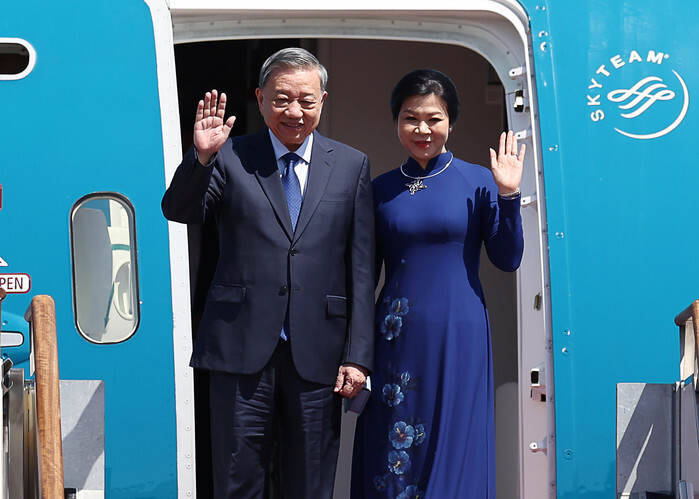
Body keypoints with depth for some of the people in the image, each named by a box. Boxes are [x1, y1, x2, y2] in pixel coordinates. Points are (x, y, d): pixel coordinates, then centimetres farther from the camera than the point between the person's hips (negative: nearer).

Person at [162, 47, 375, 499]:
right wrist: (202, 155, -22)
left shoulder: (352, 166, 8)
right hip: (241, 348, -1)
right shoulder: (231, 158, 6)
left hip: (318, 355, 1)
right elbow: (179, 212, -6)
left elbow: (361, 269, 5)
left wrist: (358, 355, -1)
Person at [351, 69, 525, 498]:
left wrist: (508, 196, -12)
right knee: (391, 454, 6)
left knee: (454, 450, 3)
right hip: (396, 336, 2)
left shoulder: (478, 182, 1)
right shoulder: (380, 189, 7)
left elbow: (508, 260, -1)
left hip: (458, 335, -2)